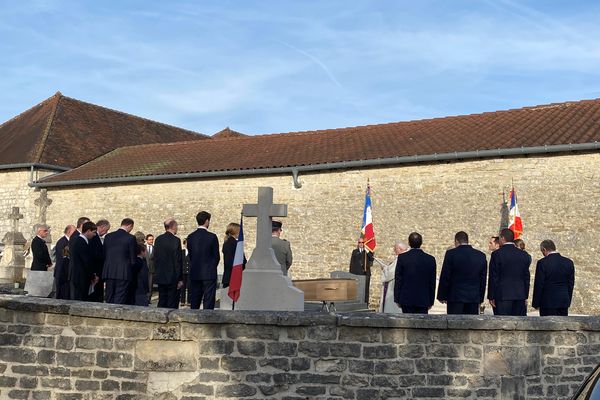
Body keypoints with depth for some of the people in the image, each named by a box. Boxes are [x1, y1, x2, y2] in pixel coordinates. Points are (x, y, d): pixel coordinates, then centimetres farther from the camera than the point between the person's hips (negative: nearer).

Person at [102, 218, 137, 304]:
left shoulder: (108, 236, 7)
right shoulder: (130, 238, -7)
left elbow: (104, 255, 12)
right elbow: (133, 259, -5)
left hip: (109, 272, 5)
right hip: (123, 273, -5)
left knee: (109, 300, 10)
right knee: (119, 301, -3)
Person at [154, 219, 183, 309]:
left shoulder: (158, 239, 6)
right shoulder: (176, 240, -13)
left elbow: (155, 258, 11)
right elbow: (178, 260, -14)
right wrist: (180, 279, -11)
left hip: (160, 277, 6)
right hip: (172, 277, -6)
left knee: (162, 302, 13)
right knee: (172, 304, 0)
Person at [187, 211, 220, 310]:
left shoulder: (190, 237, 2)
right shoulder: (212, 237, -10)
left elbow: (190, 255, 7)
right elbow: (217, 256, -5)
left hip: (194, 273, 4)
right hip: (209, 274, -4)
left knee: (194, 302, 10)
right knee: (208, 301, -1)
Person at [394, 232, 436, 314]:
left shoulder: (402, 258, -5)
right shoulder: (430, 259, 0)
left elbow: (398, 280, -2)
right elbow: (432, 283, 5)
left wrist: (397, 299, 6)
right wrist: (431, 301, 13)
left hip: (407, 299, -1)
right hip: (423, 300, 1)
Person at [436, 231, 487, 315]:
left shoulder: (451, 254, -6)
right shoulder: (481, 255, 6)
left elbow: (445, 277, -4)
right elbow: (483, 279, 10)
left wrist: (442, 296, 4)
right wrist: (480, 298, 16)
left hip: (455, 297, -3)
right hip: (474, 298, 3)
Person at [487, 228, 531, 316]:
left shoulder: (497, 254, -7)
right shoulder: (524, 255, 8)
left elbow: (493, 277, -6)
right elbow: (526, 277, 11)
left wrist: (491, 297, 0)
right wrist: (525, 297, 17)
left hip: (503, 296, -4)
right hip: (520, 296, 5)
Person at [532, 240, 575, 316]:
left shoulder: (542, 263, -11)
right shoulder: (569, 262, 4)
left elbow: (539, 284, -9)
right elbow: (571, 284, 9)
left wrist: (536, 304, -1)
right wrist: (568, 301, 16)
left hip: (548, 302, -5)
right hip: (564, 301, 5)